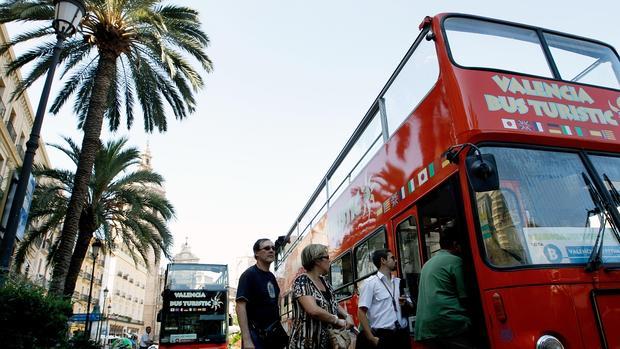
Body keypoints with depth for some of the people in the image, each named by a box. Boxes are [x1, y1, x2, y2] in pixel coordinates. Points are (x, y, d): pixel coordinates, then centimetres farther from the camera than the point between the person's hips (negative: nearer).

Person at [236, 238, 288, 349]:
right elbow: (241, 306, -19)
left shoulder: (271, 277, 11)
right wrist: (247, 340, -27)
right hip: (256, 334, -7)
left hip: (273, 334, 7)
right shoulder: (249, 275, -11)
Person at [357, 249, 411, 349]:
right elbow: (361, 312, -10)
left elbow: (411, 307, 17)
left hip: (402, 334, 5)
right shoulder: (371, 282, -6)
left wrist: (406, 304, -6)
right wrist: (371, 338, -15)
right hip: (382, 336, -5)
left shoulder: (399, 282, 10)